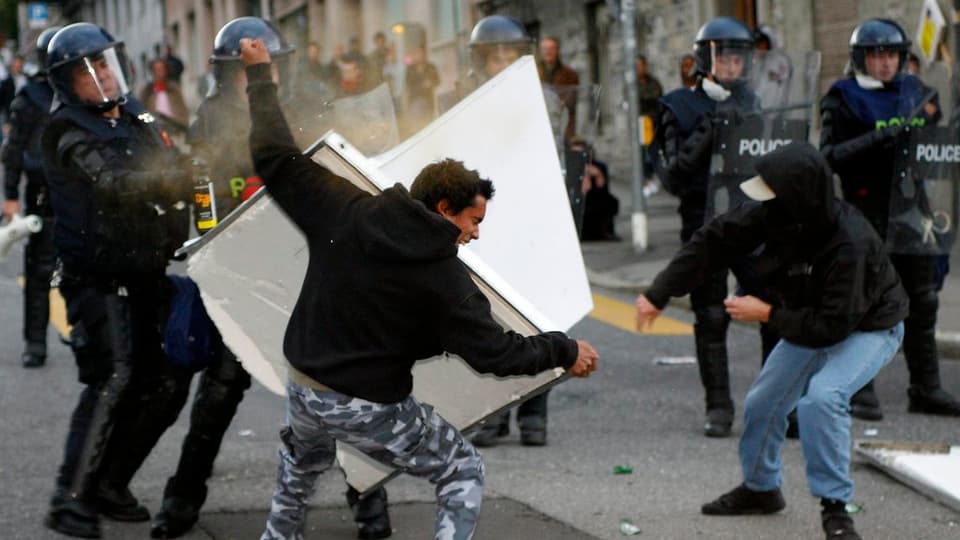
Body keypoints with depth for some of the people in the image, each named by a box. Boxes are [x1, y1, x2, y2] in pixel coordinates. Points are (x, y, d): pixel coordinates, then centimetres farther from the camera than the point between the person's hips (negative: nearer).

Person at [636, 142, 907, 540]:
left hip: (869, 328, -7)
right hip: (812, 321, 7)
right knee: (763, 401, 12)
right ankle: (760, 488, 37)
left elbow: (833, 325, -35)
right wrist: (659, 294, -12)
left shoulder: (851, 246, -40)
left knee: (822, 396, -31)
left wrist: (767, 314, -28)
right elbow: (712, 243, -11)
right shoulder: (772, 214, -22)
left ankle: (835, 508, -18)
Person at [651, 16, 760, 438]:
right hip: (704, 224, -2)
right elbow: (671, 175, -6)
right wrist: (708, 132, -15)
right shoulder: (680, 107, 3)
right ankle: (718, 407, 9)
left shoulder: (755, 102, 13)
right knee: (711, 318, 0)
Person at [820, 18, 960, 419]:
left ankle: (926, 389, 19)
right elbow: (831, 156, -13)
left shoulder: (913, 90, 13)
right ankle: (859, 391, 3)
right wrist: (878, 138, -24)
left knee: (922, 302, 10)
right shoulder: (843, 99, -4)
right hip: (868, 210, -6)